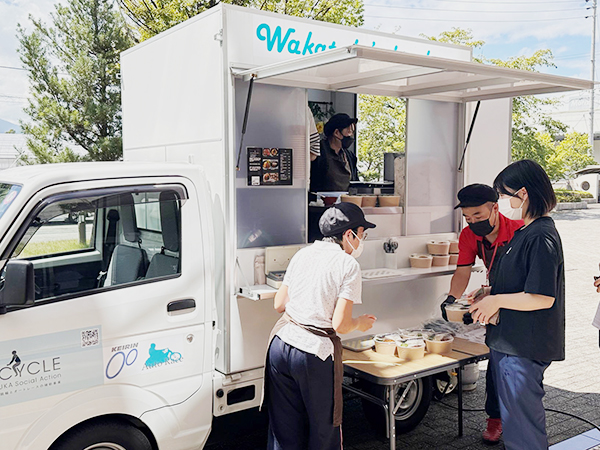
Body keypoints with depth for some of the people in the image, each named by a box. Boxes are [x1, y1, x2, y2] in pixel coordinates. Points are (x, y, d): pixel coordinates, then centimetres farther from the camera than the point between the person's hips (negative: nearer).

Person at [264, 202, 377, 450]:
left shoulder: (303, 253, 9)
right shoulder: (348, 265, -9)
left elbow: (279, 304, 12)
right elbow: (340, 325, -14)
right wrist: (361, 323, 7)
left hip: (281, 344, 6)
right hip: (315, 351, -6)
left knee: (285, 429, 17)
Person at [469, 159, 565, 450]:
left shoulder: (541, 237, -21)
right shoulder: (526, 232, 11)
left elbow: (543, 297, -25)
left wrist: (496, 301, -16)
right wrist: (491, 293, 9)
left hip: (524, 348, -10)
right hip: (510, 342, 10)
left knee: (521, 419, 3)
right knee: (512, 413, 22)